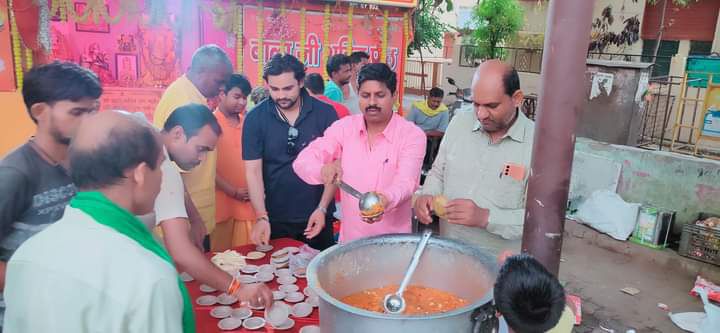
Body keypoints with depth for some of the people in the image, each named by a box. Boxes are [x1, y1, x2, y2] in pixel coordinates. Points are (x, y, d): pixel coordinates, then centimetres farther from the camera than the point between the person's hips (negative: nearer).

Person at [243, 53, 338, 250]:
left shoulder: (325, 113, -7)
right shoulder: (255, 118, -7)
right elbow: (253, 171, -7)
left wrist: (322, 209, -12)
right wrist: (261, 217, -16)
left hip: (316, 217, 0)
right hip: (274, 219, 0)